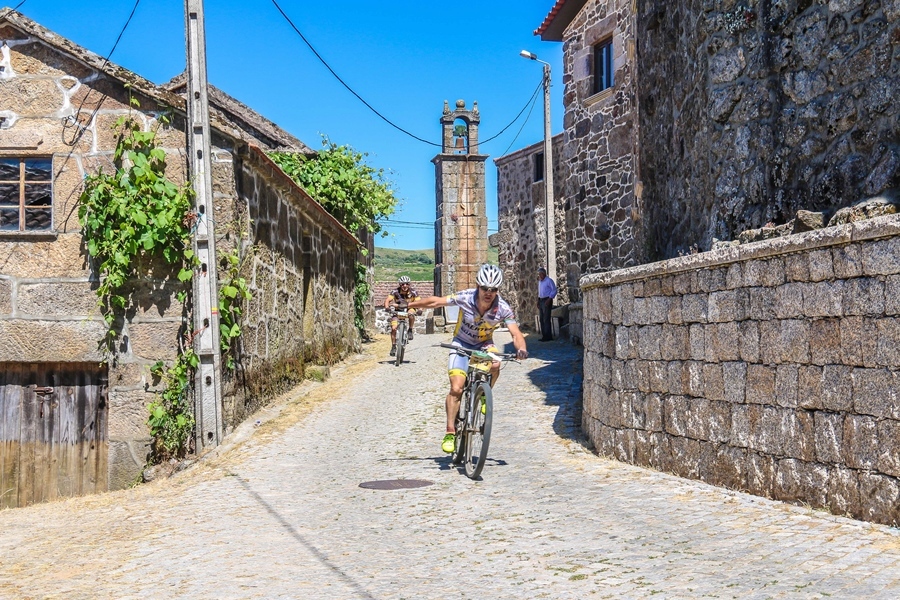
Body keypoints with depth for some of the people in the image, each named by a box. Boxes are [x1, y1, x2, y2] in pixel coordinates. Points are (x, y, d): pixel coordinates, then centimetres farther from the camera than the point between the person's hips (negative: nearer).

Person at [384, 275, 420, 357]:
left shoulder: (413, 292, -18)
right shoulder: (395, 292, -20)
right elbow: (387, 300, -29)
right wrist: (387, 307, -49)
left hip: (409, 309, 0)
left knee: (411, 314, -36)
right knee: (393, 328, -16)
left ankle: (410, 330, -14)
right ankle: (393, 346, 0)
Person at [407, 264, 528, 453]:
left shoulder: (503, 308, -23)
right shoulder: (465, 298, -25)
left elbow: (516, 333, -28)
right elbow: (435, 302, -14)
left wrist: (521, 348, -50)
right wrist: (407, 305, -10)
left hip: (484, 344, 1)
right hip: (462, 344, -1)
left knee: (495, 365, -32)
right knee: (456, 388, -16)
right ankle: (450, 432, -6)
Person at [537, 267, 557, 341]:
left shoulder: (549, 281, -7)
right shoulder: (539, 282, 18)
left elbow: (554, 290, -11)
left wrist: (549, 300, -17)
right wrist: (538, 301, 13)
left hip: (546, 301, -8)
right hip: (541, 301, 8)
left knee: (546, 319, -11)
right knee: (542, 319, 7)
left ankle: (548, 336, -9)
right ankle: (544, 336, 11)